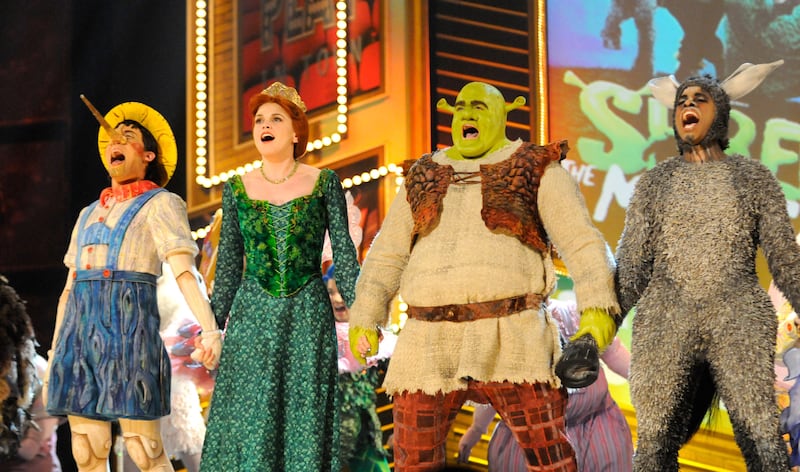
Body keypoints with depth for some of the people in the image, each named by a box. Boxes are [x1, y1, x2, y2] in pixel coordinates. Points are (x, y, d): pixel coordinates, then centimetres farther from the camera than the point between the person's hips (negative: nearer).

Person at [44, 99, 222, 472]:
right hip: (80, 326, 6)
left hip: (129, 325, -6)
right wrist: (54, 353, 18)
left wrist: (210, 330, -23)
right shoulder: (89, 214, 24)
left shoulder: (160, 204, 5)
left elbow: (185, 273, -9)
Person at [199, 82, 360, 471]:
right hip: (253, 314, 1)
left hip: (308, 316, -1)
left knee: (305, 421, -1)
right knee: (250, 422, -2)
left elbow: (344, 254, 2)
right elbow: (229, 264, 11)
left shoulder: (324, 183, 3)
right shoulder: (237, 188, 8)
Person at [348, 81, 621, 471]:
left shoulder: (538, 171, 7)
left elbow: (582, 243, -3)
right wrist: (364, 320, 10)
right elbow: (387, 255, 20)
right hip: (430, 340, 4)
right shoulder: (425, 177, 19)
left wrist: (597, 308, -16)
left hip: (510, 336, -4)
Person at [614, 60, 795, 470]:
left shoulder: (753, 176, 10)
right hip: (665, 327, 2)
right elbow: (632, 264, 11)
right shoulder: (655, 182, 13)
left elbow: (784, 257, 8)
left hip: (739, 326, -1)